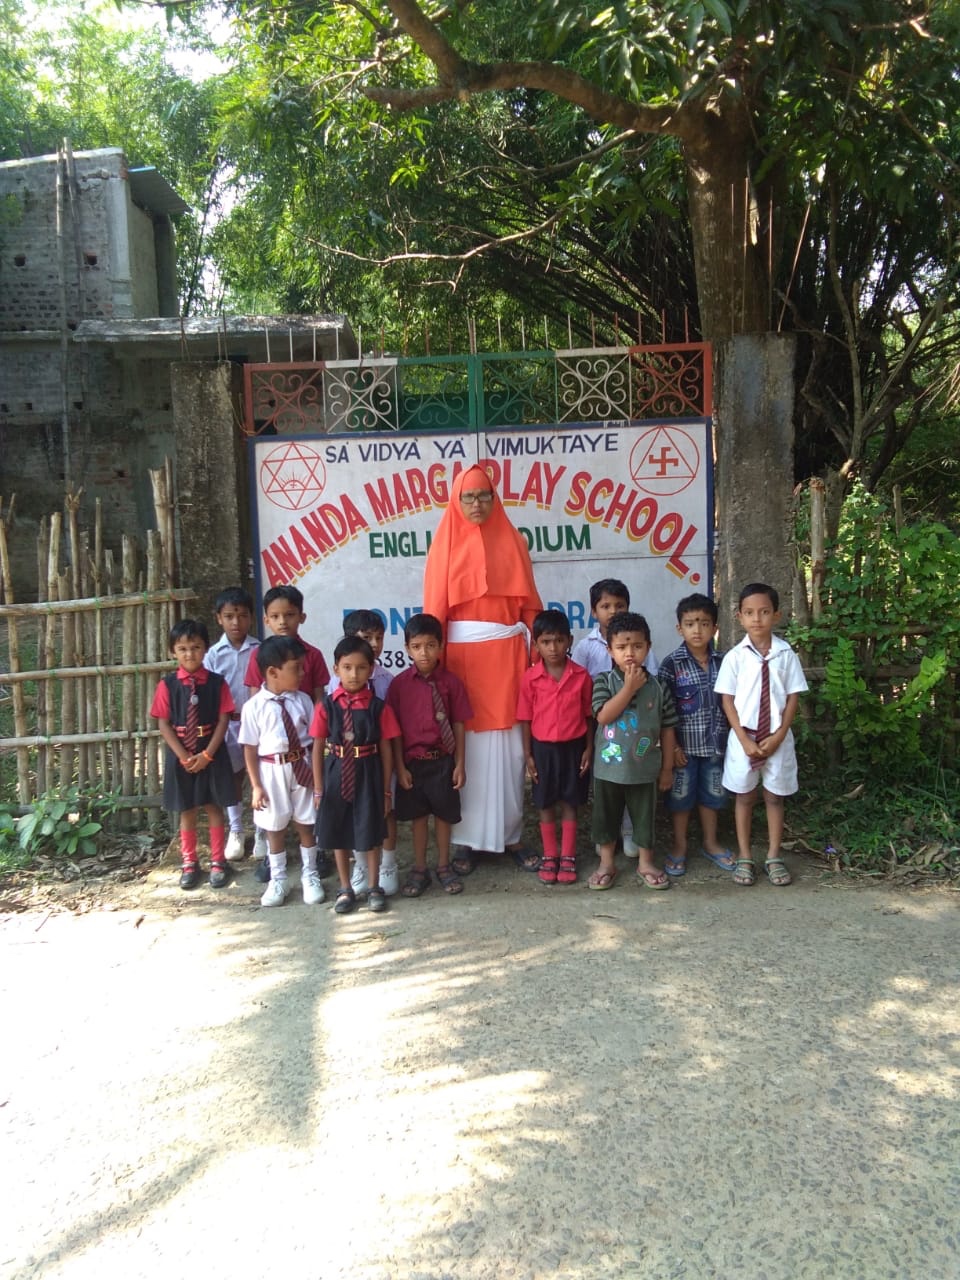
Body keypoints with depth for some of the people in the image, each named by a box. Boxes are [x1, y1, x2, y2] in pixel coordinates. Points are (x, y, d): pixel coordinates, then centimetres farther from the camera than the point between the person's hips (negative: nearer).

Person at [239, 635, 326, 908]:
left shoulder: (302, 700, -5)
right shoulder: (254, 707, -11)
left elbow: (314, 738, -1)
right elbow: (250, 748, -7)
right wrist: (256, 786, -7)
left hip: (301, 768, 2)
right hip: (271, 771, -1)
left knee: (306, 823, 14)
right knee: (275, 827, 13)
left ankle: (309, 875, 32)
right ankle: (277, 880, 31)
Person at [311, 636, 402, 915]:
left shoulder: (378, 707, -7)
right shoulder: (326, 706, -5)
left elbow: (386, 749, -2)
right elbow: (318, 748, 0)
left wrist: (386, 790, 0)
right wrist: (318, 788, 0)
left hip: (368, 776, -1)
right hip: (336, 775, 1)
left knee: (370, 833, 10)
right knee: (338, 834, 13)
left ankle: (374, 887, 28)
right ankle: (345, 889, 30)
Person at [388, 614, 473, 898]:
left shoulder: (450, 682, -6)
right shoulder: (400, 684, -6)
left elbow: (458, 724, -2)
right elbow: (395, 729, -3)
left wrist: (459, 764, -3)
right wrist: (400, 766, -5)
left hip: (443, 760, 0)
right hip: (412, 761, 0)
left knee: (444, 813, 12)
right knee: (418, 815, 12)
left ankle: (444, 866, 28)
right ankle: (419, 869, 26)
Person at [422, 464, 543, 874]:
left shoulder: (512, 542, 8)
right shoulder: (446, 544, 3)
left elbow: (528, 603, 7)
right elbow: (435, 609, -1)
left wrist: (535, 652, 1)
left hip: (506, 654, 2)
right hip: (462, 655, -1)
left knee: (509, 747, 6)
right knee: (466, 748, 3)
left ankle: (511, 835, 18)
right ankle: (467, 840, 14)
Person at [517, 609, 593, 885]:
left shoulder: (581, 676, -7)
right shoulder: (530, 678, -8)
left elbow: (588, 715, 0)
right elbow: (525, 719, -2)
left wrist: (589, 748, -2)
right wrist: (528, 755, -2)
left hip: (573, 747, 0)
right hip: (543, 748, 0)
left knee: (569, 803, 10)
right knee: (546, 805, 12)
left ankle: (568, 857, 22)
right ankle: (549, 856, 26)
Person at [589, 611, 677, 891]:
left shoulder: (658, 687, -4)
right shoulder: (603, 681, -7)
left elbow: (667, 729, 2)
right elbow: (604, 716, -21)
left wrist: (667, 767, 3)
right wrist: (630, 687, -20)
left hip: (644, 768, 1)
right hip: (609, 766, -1)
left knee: (644, 817, 14)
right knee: (606, 817, 12)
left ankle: (645, 864, 31)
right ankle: (606, 864, 28)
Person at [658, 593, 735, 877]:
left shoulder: (722, 662, 1)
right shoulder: (671, 664, -10)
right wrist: (672, 746, -13)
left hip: (715, 743, 3)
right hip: (684, 744, -3)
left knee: (711, 794, 16)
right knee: (680, 795, 9)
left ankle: (710, 843, 34)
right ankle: (679, 846, 25)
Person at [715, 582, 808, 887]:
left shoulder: (786, 654, -4)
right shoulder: (735, 656, -6)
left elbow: (793, 697, -2)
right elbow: (727, 700, -4)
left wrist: (778, 736, -10)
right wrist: (744, 738, -11)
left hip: (777, 738, 1)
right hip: (743, 738, 0)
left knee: (774, 796, 12)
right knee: (744, 796, 10)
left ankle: (774, 856, 25)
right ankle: (744, 857, 21)